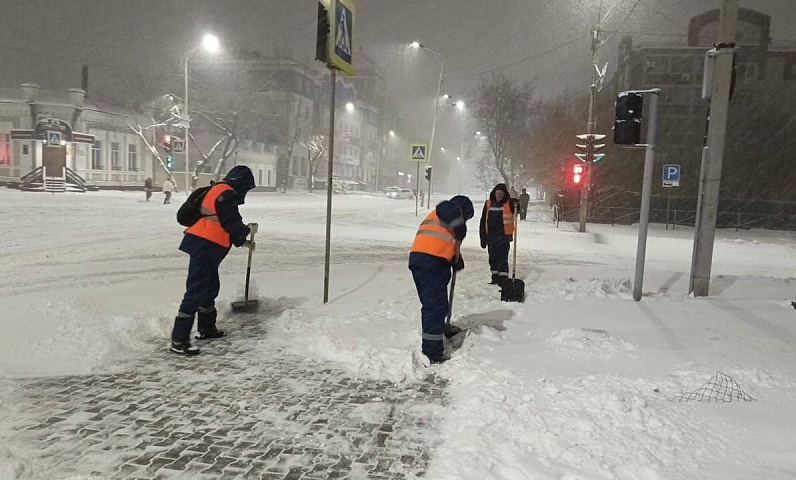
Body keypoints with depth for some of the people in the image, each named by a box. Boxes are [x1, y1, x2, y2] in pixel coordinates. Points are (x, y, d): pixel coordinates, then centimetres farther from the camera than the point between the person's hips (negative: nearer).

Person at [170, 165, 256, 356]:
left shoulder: (220, 191, 21)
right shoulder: (226, 194, -12)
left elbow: (224, 226, 27)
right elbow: (232, 222, -14)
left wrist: (242, 241, 30)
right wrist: (245, 233, 7)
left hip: (205, 247, 11)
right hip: (204, 247, -11)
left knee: (211, 287, 22)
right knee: (196, 292, -11)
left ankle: (206, 328, 36)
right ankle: (179, 340, -10)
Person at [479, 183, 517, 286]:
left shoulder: (509, 204, -3)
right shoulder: (488, 204, 6)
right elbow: (483, 221, 9)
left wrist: (518, 204, -24)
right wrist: (483, 237, 7)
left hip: (503, 236, -4)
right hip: (491, 236, 4)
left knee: (502, 257, -5)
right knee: (493, 258, 12)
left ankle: (503, 278, -2)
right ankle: (495, 277, 24)